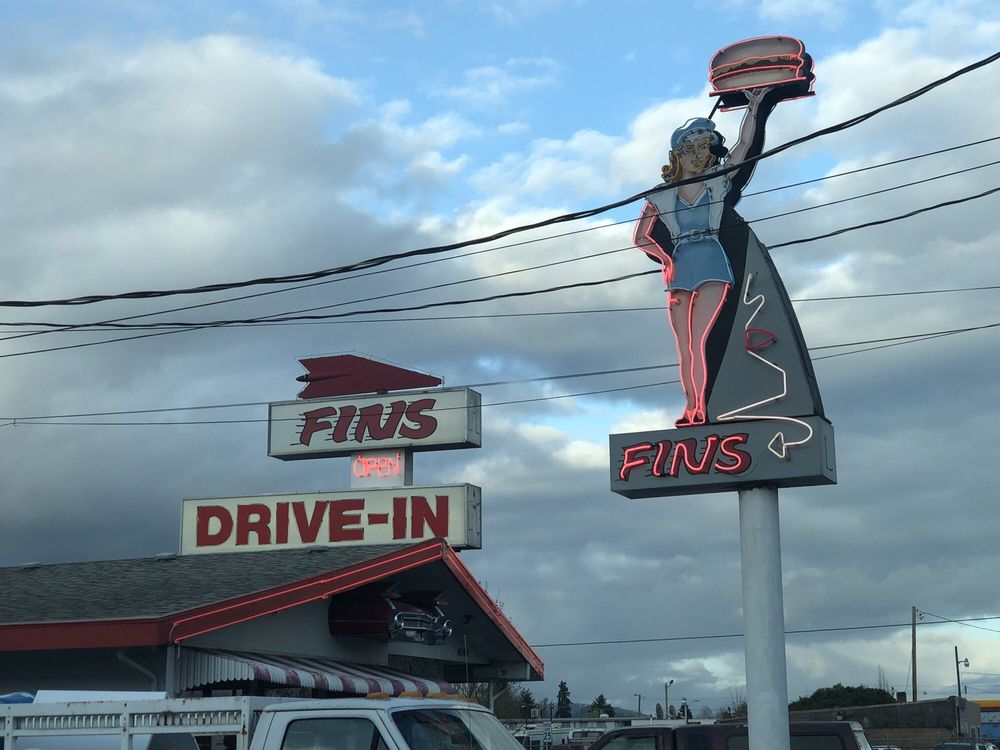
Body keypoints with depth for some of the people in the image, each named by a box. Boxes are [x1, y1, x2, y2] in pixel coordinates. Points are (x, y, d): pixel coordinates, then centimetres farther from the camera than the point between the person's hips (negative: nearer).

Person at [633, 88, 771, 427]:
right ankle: (691, 409, 6)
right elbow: (640, 237, 17)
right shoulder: (661, 196, 11)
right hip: (678, 272, 2)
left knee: (698, 340, -16)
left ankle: (700, 409, -20)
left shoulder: (719, 181, 10)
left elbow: (746, 144, 1)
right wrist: (665, 256, 3)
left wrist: (754, 107, -3)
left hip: (713, 267, -2)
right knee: (684, 348, 0)